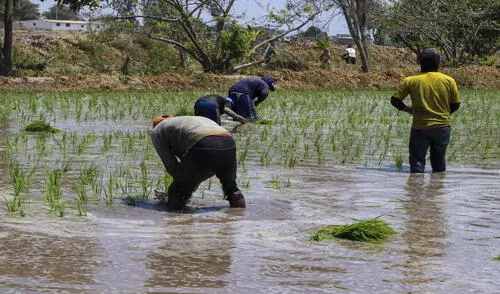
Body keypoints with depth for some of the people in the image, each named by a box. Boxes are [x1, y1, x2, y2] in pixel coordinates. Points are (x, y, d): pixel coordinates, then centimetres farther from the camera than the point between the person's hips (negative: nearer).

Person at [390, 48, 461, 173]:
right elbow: (455, 105, 4)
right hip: (443, 127, 2)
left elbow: (395, 100, -3)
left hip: (420, 128, -2)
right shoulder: (449, 80, -3)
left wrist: (408, 109, 13)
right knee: (439, 163, 17)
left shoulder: (410, 81, -5)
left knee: (417, 163, 3)